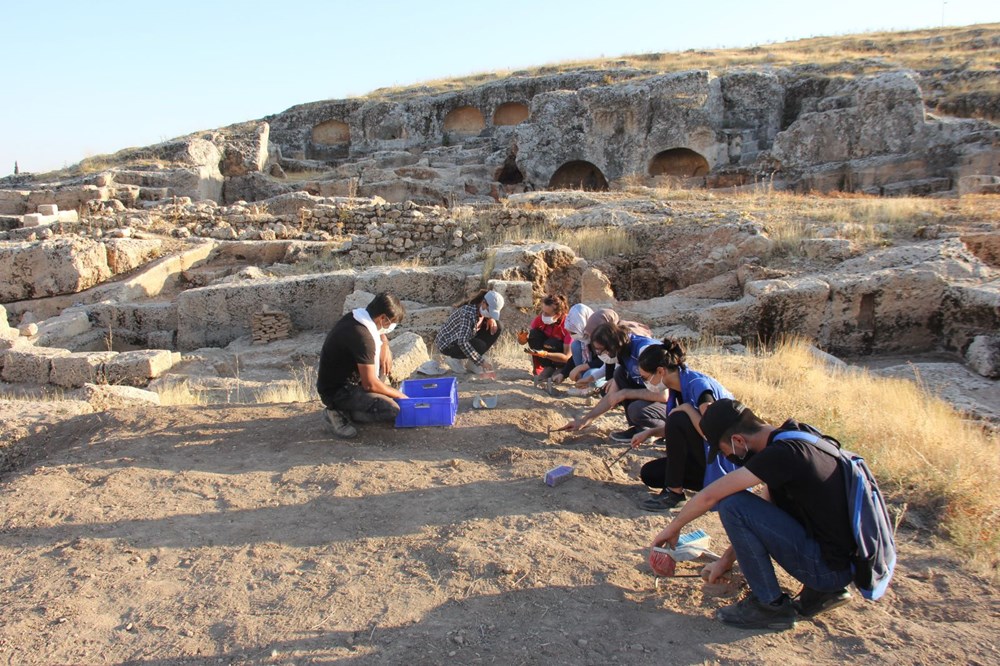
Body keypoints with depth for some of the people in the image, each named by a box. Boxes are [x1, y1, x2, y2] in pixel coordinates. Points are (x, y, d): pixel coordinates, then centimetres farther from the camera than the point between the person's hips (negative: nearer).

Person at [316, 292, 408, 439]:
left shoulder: (354, 317, 0)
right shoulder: (362, 337, -28)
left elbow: (381, 335, 23)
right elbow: (370, 384, -25)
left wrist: (385, 348, 0)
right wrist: (398, 394, -10)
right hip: (336, 392, -10)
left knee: (384, 356, 14)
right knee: (392, 410, -21)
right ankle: (340, 414, -8)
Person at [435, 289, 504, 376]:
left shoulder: (480, 310, -9)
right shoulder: (469, 312, -33)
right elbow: (462, 342, -38)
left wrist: (491, 319, -11)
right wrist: (481, 361, -36)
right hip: (448, 344, -9)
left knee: (496, 327, -5)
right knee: (481, 346, -33)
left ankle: (471, 362, 1)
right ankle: (455, 358, -5)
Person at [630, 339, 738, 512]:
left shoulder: (698, 384, -23)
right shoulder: (677, 388, 3)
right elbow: (677, 431, 14)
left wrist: (686, 408, -24)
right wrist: (650, 432, 2)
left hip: (725, 462, -9)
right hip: (705, 457, 9)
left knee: (677, 420, -27)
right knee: (649, 474, 0)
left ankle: (674, 493, -17)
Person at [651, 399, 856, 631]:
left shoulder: (783, 453, -23)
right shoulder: (794, 437, 6)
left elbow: (710, 496, -18)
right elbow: (759, 513, 15)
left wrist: (673, 527, -2)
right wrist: (727, 559, 19)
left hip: (830, 566, -9)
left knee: (731, 504, -16)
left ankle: (771, 605, -3)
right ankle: (823, 590, 17)